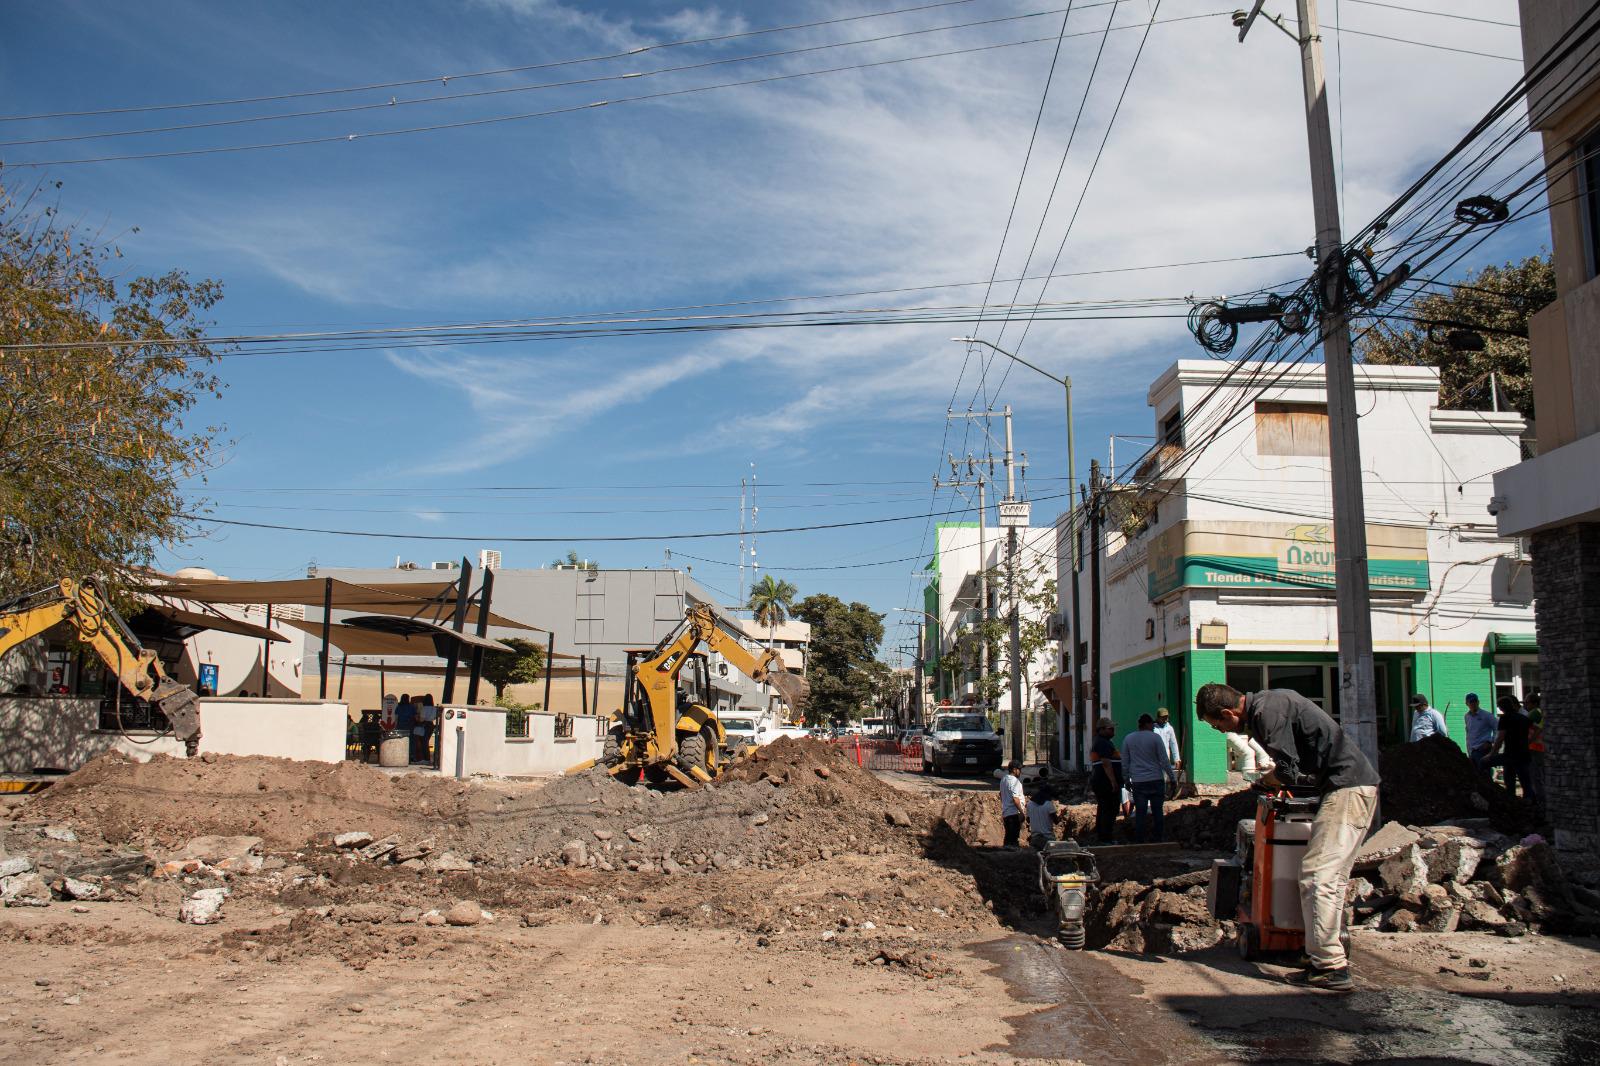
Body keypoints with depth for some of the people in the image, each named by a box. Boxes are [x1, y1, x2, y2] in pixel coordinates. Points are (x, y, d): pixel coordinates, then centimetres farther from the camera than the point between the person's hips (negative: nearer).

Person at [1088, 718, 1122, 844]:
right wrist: (1113, 781, -26)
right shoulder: (1104, 743, -15)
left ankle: (1099, 836, 22)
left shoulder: (1097, 743, 20)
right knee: (1110, 810, -8)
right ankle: (1105, 838, -9)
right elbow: (1106, 763, -23)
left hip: (1098, 781, 11)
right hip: (1106, 782, -11)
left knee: (1102, 809, 16)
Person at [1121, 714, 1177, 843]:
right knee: (1157, 811, 6)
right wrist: (1172, 777, 3)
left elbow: (1125, 763, 9)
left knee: (1140, 812, 3)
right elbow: (1164, 760, -5)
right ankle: (1158, 838, 8)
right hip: (1156, 779, -2)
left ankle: (1140, 841, 2)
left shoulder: (1128, 739, 5)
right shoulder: (1155, 737, -5)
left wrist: (1127, 780, 17)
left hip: (1138, 782, 2)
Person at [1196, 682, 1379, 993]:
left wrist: (1265, 779, 3)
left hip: (1347, 788, -10)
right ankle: (1332, 954, 17)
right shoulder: (1268, 702, 14)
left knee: (1316, 876, -12)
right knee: (1332, 876, 13)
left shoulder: (1266, 712, -17)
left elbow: (1287, 772, -16)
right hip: (1359, 785, 10)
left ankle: (1330, 968, -11)